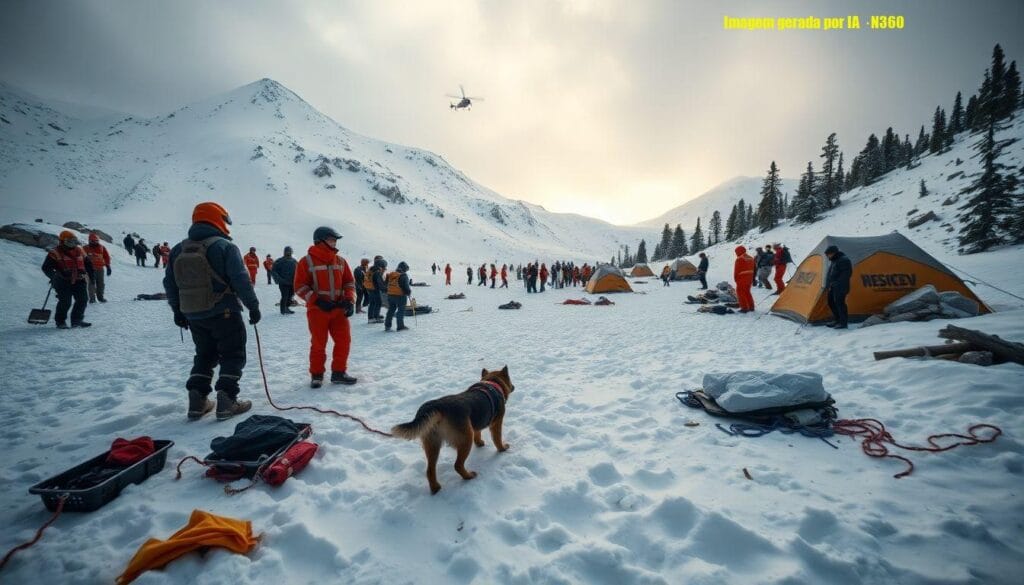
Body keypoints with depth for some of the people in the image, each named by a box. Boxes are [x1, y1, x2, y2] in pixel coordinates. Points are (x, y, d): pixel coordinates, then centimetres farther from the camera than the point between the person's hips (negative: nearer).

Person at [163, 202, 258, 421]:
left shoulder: (178, 249, 8)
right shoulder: (224, 246, -12)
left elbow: (170, 283, 13)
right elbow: (241, 280, -17)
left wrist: (178, 310, 23)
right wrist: (253, 306, -9)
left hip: (194, 315, 6)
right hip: (224, 313, -6)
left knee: (204, 356, 20)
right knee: (233, 356, 5)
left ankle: (197, 403, 18)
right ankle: (226, 403, 1)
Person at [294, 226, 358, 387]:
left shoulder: (340, 261, 8)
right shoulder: (307, 261, -4)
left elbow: (349, 282, 11)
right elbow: (299, 286, -5)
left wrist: (350, 301, -4)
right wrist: (317, 301, -16)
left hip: (339, 309, 4)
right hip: (317, 310, -4)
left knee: (344, 340, 3)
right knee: (318, 344, 4)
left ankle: (339, 373, 18)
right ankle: (316, 375, 21)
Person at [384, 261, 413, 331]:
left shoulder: (390, 275, 9)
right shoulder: (403, 276, -15)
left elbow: (387, 285, 16)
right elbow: (405, 287, -17)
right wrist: (409, 292, -1)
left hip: (390, 295, 7)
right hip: (400, 296, -7)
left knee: (391, 310, 15)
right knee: (401, 310, 3)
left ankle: (387, 326, 17)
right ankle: (400, 326, 6)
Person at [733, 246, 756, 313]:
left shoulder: (739, 259, -15)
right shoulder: (751, 258, 12)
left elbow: (736, 270, -13)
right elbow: (752, 269, 17)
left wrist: (735, 278, -2)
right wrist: (752, 278, 21)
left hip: (742, 278, -8)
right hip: (749, 278, 8)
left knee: (740, 292, -1)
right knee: (747, 292, 19)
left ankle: (744, 308, -5)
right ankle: (751, 307, 23)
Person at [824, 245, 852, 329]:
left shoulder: (844, 260, -13)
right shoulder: (833, 260, 17)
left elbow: (846, 274, -19)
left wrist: (836, 284, -20)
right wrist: (828, 285, 16)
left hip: (840, 287, -10)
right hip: (833, 287, 10)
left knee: (839, 303, -9)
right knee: (831, 302, 14)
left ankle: (843, 323, -2)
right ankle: (836, 320, 26)